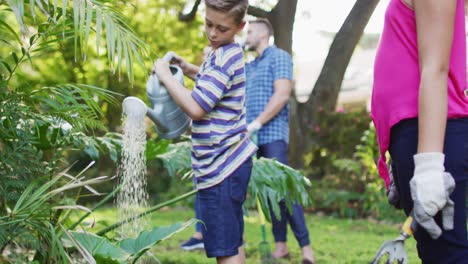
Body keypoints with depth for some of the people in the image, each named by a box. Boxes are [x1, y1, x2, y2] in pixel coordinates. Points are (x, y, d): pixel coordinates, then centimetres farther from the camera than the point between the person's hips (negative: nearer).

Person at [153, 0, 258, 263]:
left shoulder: (223, 58, -18)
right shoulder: (232, 53, 13)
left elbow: (195, 108, -26)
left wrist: (165, 75, -14)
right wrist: (190, 69, 19)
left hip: (220, 167, -10)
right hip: (232, 161, 10)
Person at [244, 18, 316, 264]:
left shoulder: (279, 57, 0)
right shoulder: (249, 66, 23)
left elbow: (282, 95, -12)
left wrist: (256, 123, -15)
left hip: (272, 133, -7)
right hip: (253, 136, 7)